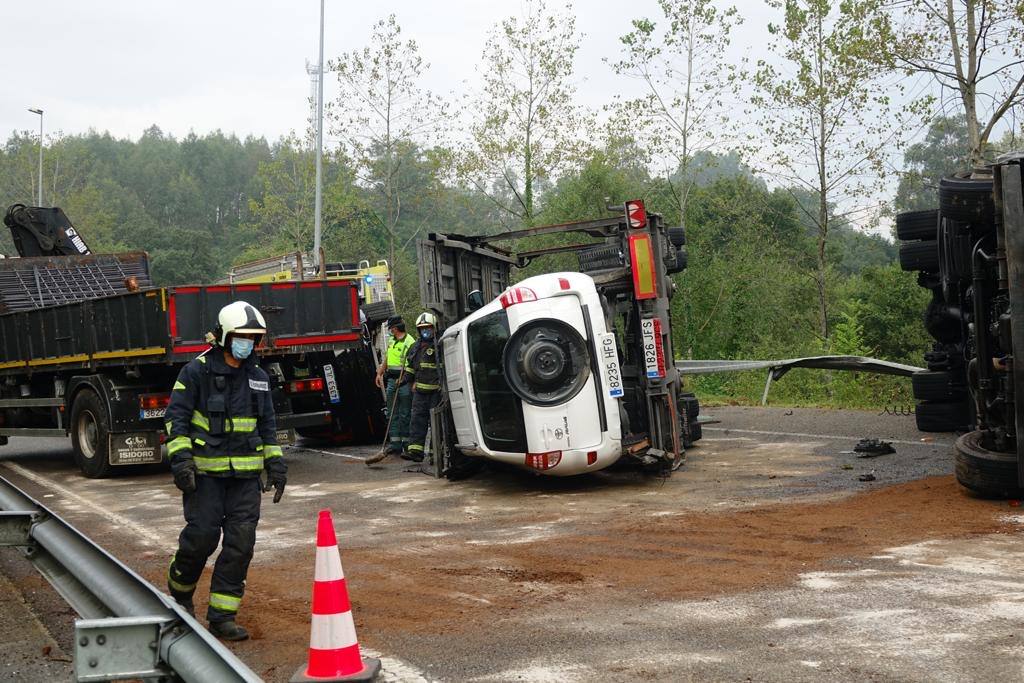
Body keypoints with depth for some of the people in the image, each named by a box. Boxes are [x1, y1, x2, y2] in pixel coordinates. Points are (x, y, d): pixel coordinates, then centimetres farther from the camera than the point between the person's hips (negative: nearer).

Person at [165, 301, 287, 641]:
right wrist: (180, 459, -17)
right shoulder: (197, 371, -4)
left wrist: (276, 464, 12)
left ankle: (221, 617, 3)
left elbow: (267, 424, 19)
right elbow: (176, 417, -6)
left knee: (240, 542, -3)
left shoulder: (258, 376, 12)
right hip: (205, 471, -5)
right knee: (202, 536, -7)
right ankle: (180, 590, 25)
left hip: (245, 474, 5)